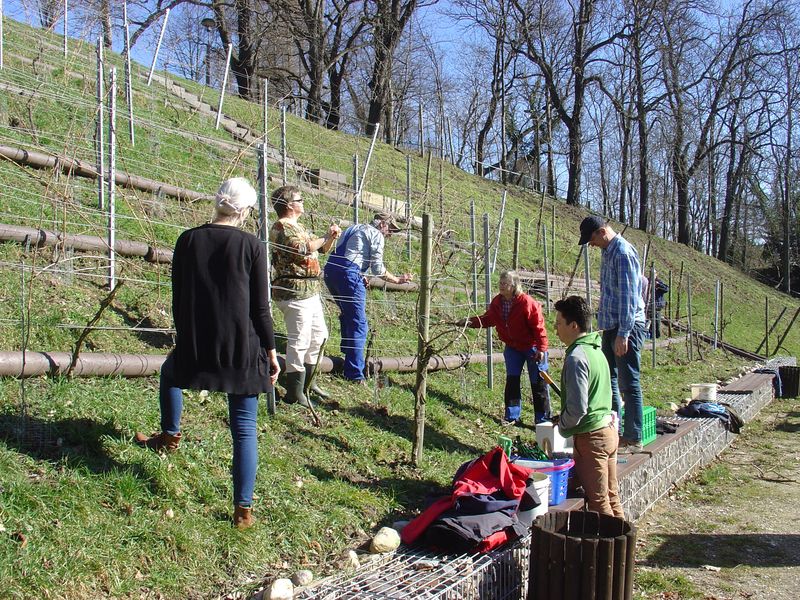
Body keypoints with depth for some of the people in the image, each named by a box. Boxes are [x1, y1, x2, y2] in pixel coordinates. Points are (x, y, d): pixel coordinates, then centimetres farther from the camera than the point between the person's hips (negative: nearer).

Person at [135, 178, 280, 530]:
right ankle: (243, 509, 11)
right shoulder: (251, 246, -8)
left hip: (195, 345, 2)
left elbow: (178, 298, 8)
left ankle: (170, 436, 51)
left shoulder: (188, 240, 0)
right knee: (245, 429, 7)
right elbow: (260, 307, -6)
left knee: (170, 372, 37)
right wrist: (271, 351, 4)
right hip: (243, 349, -2)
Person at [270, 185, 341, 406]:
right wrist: (325, 237, -12)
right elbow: (302, 248, -26)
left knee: (319, 336, 18)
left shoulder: (298, 226, 20)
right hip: (294, 292, -11)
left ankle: (307, 381, 31)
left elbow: (321, 249, 26)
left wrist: (331, 238, 6)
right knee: (299, 341, -7)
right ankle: (294, 393, 1)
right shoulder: (281, 227, -11)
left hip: (310, 291, 11)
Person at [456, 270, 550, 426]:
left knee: (538, 384, 1)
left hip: (532, 347, -6)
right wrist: (470, 321, -13)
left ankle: (543, 419, 11)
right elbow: (487, 319, 3)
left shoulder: (527, 302, -24)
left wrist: (541, 348, -21)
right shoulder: (497, 302, -5)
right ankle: (512, 416, 17)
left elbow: (538, 326, -21)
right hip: (512, 347, 6)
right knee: (511, 381, 7)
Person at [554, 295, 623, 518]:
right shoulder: (596, 349, 10)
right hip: (609, 429, 9)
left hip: (590, 436, -9)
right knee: (611, 495, 18)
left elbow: (577, 408, -22)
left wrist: (561, 426, -5)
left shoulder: (576, 357, -19)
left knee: (598, 502, 1)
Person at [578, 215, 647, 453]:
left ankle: (633, 439, 4)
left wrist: (623, 334, -23)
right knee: (609, 380, 15)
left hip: (627, 326, -10)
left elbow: (628, 296, -21)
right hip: (610, 326, 10)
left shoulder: (623, 253, -16)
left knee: (629, 383, -3)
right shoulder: (608, 251, 14)